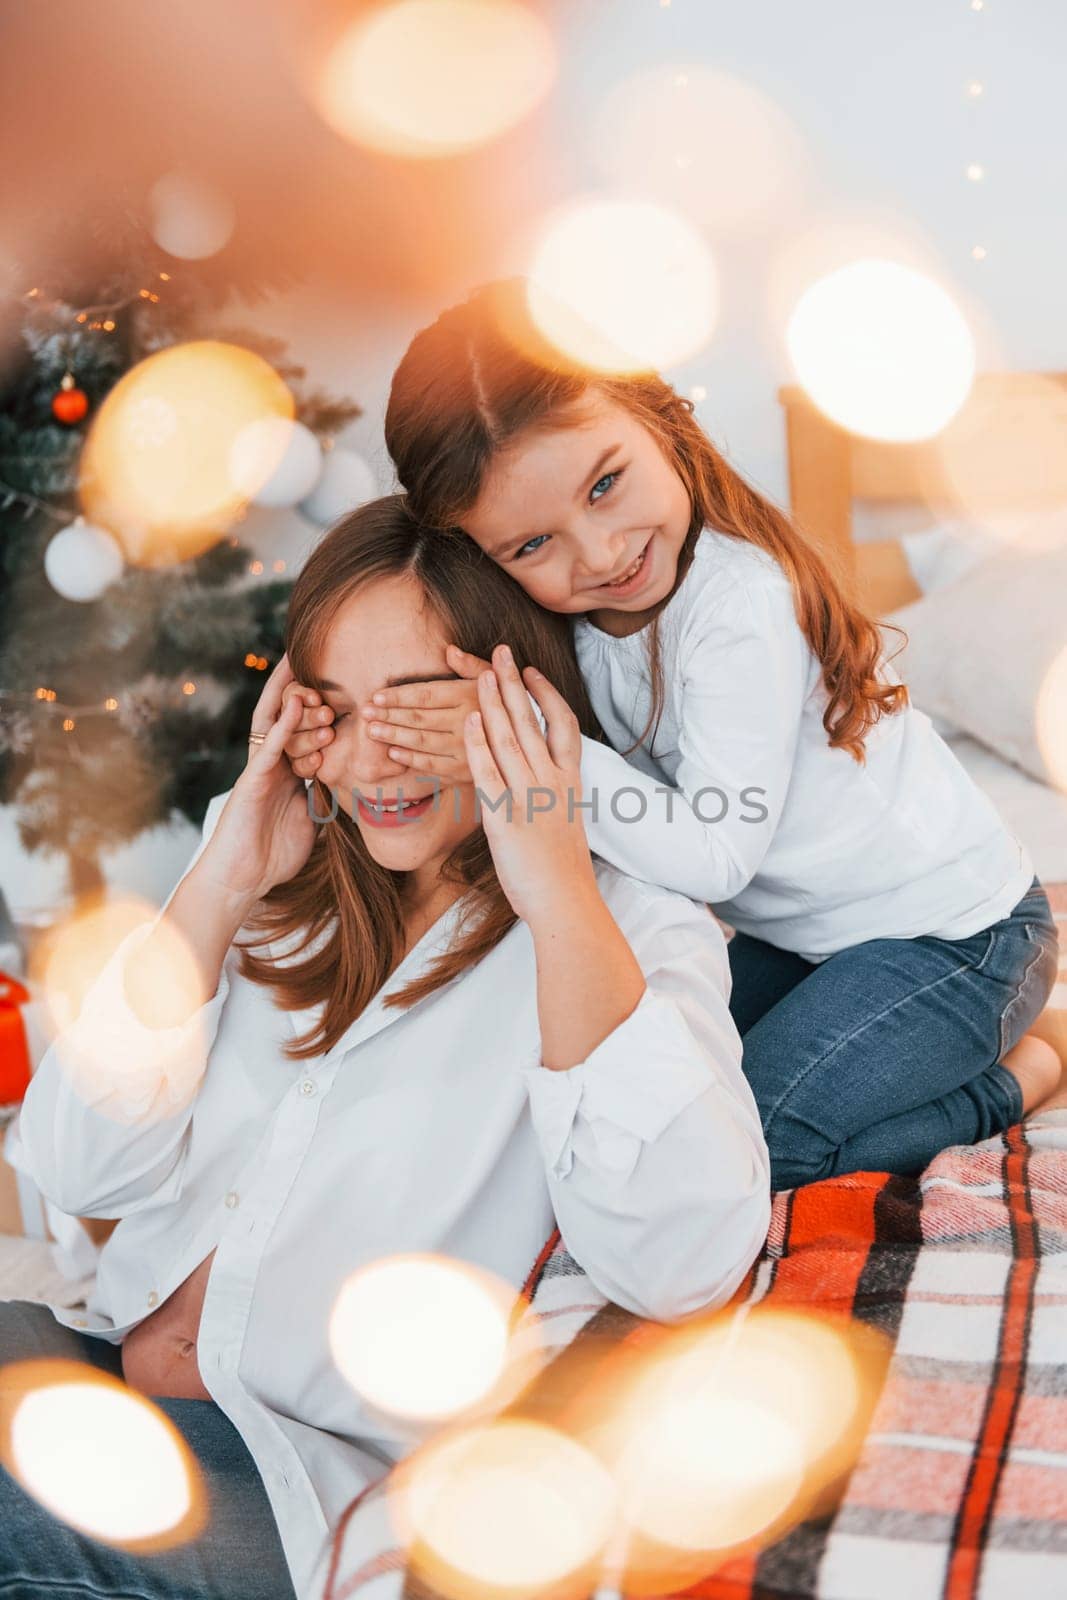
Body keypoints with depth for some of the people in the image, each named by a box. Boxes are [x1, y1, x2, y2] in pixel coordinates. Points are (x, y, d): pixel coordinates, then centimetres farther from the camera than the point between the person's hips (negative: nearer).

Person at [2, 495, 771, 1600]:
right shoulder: (285, 883, 11)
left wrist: (559, 894, -23)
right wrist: (219, 888, -5)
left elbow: (681, 1270, -22)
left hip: (328, 1471, -4)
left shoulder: (632, 933, -4)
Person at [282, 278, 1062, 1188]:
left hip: (947, 931, -8)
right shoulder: (557, 601, -8)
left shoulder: (739, 605, -30)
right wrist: (346, 745, -23)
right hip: (788, 930, 8)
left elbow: (716, 855, -30)